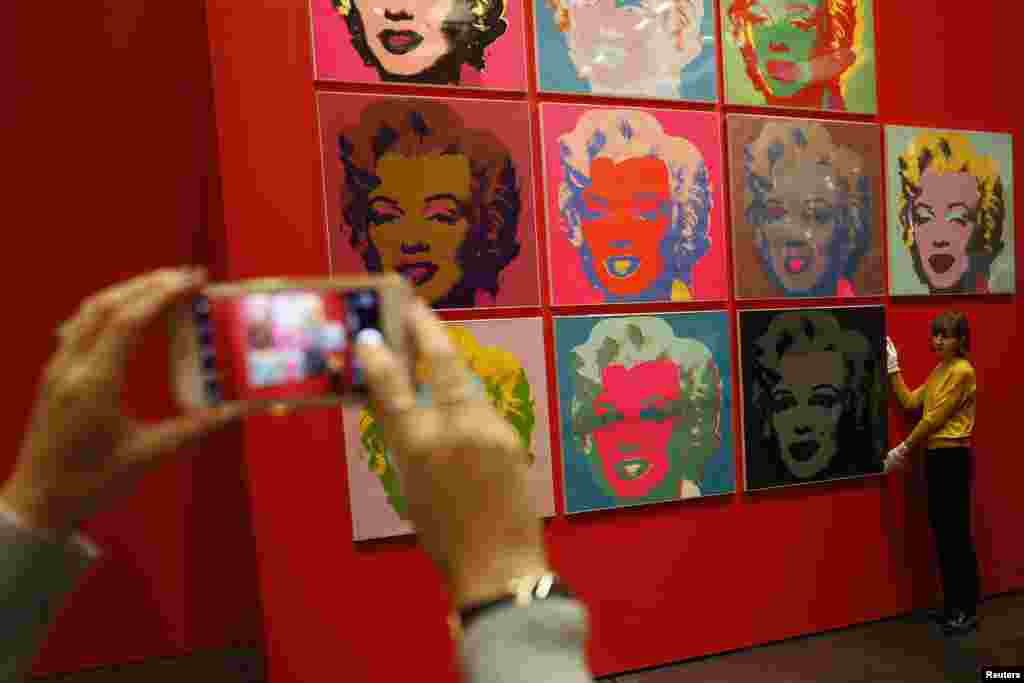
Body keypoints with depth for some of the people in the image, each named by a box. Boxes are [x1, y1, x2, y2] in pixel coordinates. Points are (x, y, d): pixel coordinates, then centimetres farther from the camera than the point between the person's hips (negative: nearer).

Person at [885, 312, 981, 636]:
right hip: (934, 457, 9)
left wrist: (902, 451, -10)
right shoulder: (939, 370, 14)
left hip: (952, 458, -9)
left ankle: (968, 610, 13)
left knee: (957, 534, 0)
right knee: (942, 533, 14)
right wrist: (892, 367, 8)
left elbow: (934, 419, -16)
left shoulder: (962, 371, -15)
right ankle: (952, 604, 26)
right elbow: (910, 402, 11)